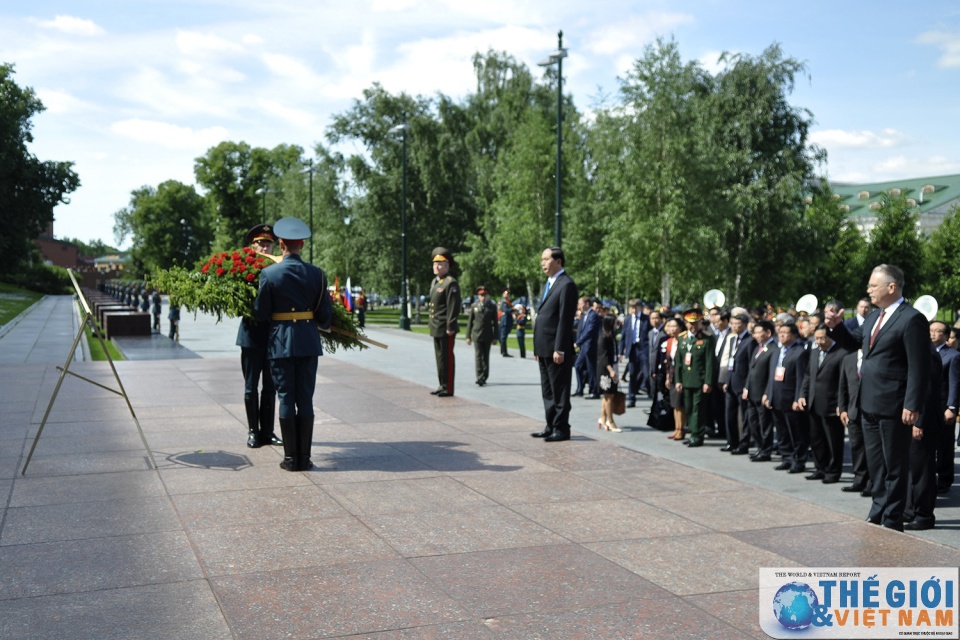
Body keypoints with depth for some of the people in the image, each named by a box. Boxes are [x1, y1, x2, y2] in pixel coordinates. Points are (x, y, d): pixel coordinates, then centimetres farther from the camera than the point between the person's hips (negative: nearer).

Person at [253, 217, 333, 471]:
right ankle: (304, 458, 8)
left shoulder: (269, 273, -7)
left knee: (286, 398, 4)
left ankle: (291, 458, 6)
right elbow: (325, 314, 3)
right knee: (306, 399, 7)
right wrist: (323, 326, 25)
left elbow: (260, 314, -3)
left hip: (280, 341, -2)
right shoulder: (317, 274, -1)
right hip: (309, 342, 2)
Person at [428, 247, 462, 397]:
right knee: (439, 357, 14)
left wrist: (450, 327, -21)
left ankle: (448, 389, 2)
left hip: (446, 329, -9)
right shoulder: (434, 282, 15)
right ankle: (442, 385, 23)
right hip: (436, 328, 9)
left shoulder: (450, 283, -13)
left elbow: (454, 307, -18)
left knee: (447, 358, -3)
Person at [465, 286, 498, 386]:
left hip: (487, 336, 1)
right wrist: (468, 336, 3)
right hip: (477, 335, -1)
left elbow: (495, 322, 4)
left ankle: (484, 377, 16)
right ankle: (479, 378, -13)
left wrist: (495, 337, 0)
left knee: (486, 357, 7)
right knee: (478, 357, -9)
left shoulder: (492, 306, 3)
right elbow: (470, 321, 7)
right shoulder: (474, 306, 5)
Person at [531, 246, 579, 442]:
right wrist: (537, 347, 17)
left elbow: (565, 320, -17)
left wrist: (559, 349, -21)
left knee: (559, 391, -2)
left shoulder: (566, 285, -12)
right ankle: (551, 426, 22)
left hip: (556, 348, -10)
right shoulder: (549, 284, 18)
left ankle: (561, 429, 5)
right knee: (547, 391, 14)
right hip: (544, 349, 10)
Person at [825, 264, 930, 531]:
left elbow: (919, 368, -18)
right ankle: (878, 513, 31)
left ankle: (892, 521, 14)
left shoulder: (912, 319, -15)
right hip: (870, 404, 9)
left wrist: (912, 407, -21)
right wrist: (836, 326, 3)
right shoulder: (875, 317, 11)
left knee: (894, 466, 4)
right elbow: (853, 342, 23)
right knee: (875, 464, 18)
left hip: (893, 407, -8)